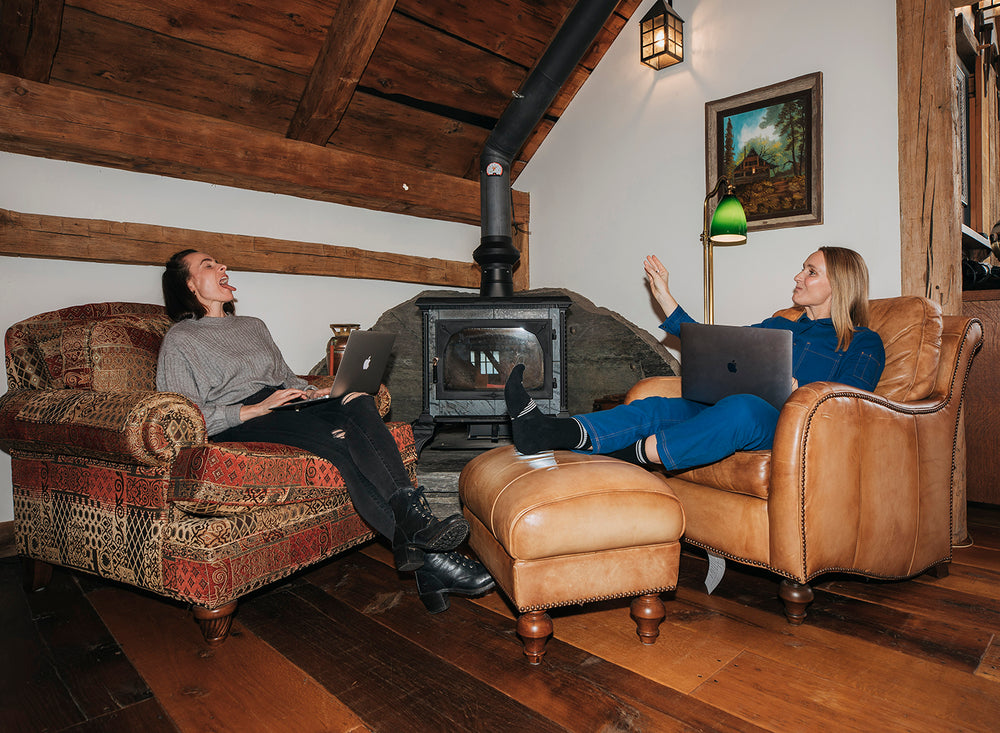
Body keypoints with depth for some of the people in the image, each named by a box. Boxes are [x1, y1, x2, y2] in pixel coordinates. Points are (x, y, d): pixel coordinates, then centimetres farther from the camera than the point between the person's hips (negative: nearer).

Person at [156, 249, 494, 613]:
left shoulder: (254, 326, 31)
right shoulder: (180, 339, 10)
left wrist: (314, 392, 6)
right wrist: (255, 409, -17)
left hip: (285, 405, 5)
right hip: (235, 425, -5)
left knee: (358, 402, -29)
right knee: (337, 439, -34)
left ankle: (415, 518, -44)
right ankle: (428, 557, -44)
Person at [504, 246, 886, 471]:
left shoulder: (863, 343, 12)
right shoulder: (778, 326, 28)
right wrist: (665, 297, 21)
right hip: (728, 413, 5)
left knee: (742, 407, -41)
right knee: (655, 408, -22)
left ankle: (629, 456, -43)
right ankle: (548, 433, -42)